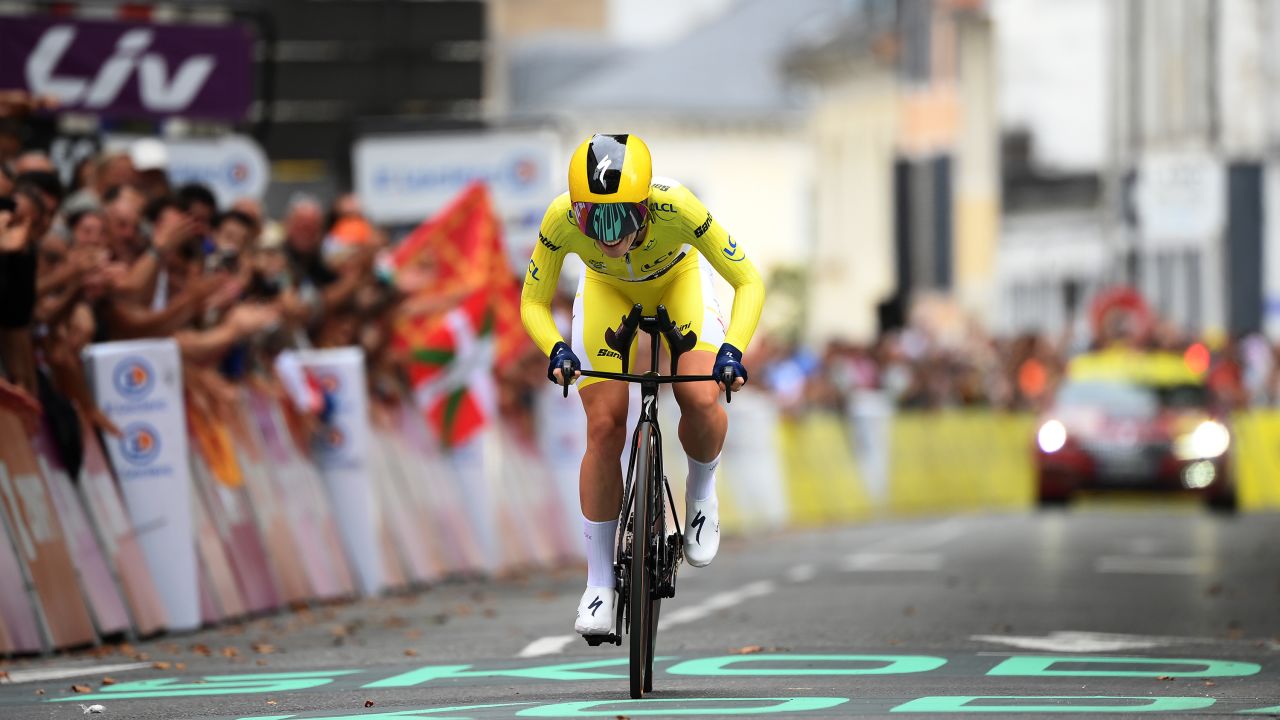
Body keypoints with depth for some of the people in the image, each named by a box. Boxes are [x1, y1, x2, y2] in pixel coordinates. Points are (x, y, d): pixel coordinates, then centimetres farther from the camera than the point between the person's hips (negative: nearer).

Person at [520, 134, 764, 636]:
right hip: (607, 293, 1)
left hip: (678, 282, -1)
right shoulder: (561, 219, -35)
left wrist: (732, 350, -43)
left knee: (701, 402, -25)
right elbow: (533, 303, -19)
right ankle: (599, 582, 2)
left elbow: (749, 283, -28)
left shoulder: (676, 208, -40)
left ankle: (701, 490, 8)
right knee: (604, 427, -11)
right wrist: (556, 349, -39)